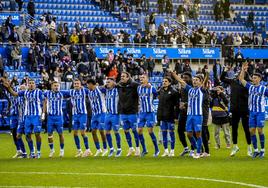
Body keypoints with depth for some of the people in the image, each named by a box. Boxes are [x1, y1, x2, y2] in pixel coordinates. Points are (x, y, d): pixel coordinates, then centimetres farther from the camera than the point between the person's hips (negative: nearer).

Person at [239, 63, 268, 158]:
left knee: (260, 130, -6)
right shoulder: (250, 87, 9)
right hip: (252, 112, 4)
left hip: (260, 112, -4)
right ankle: (256, 150, 9)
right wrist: (243, 70, 1)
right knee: (252, 130, 1)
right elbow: (241, 79, 8)